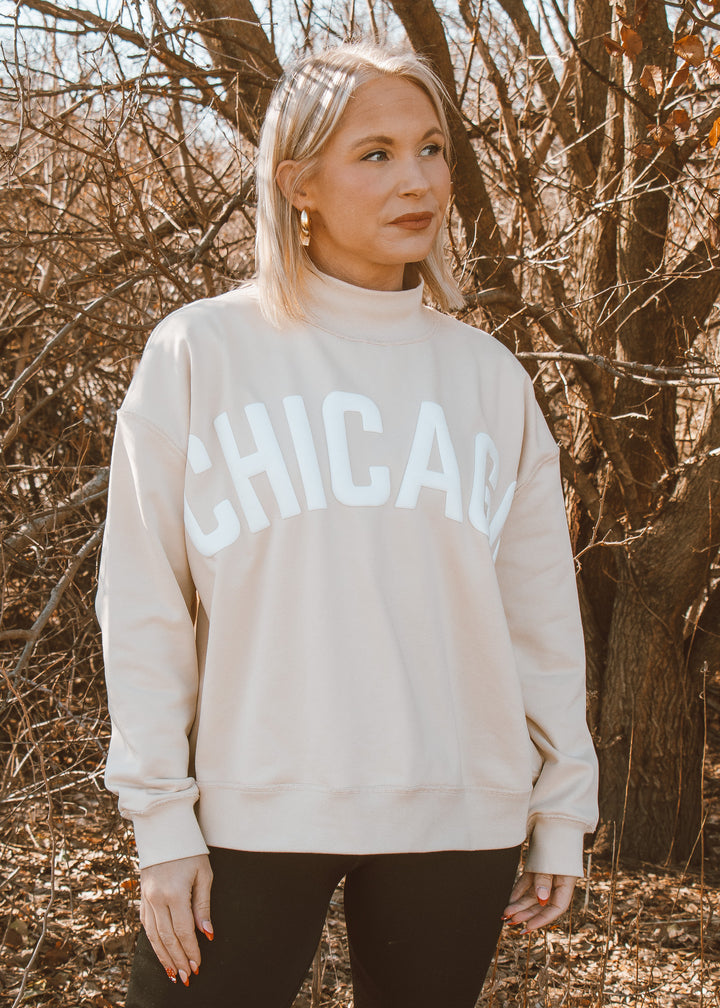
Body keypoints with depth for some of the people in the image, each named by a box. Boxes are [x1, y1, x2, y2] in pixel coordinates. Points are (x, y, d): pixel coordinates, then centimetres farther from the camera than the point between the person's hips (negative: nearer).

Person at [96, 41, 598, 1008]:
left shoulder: (489, 375, 8)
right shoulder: (201, 352, -1)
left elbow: (542, 615, 9)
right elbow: (144, 610, -2)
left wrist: (562, 811, 8)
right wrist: (161, 818, -6)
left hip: (458, 821, 3)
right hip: (249, 816, -2)